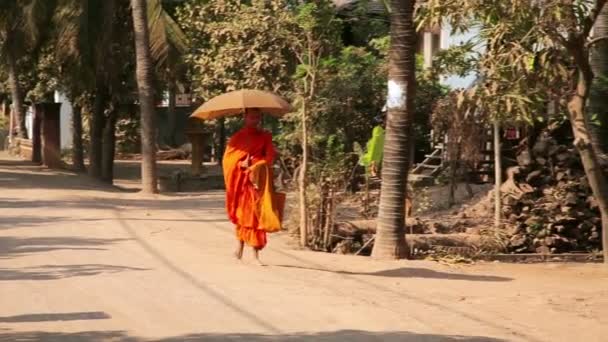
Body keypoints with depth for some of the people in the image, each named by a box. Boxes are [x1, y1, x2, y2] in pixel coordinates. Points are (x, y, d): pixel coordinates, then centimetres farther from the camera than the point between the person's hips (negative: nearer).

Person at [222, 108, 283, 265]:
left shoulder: (265, 137, 8)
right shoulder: (238, 137, 6)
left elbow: (270, 157, 0)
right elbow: (228, 158, 1)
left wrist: (255, 165, -16)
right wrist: (241, 164, -16)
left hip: (258, 180, 1)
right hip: (242, 181, -1)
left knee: (257, 215, -4)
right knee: (243, 213, 0)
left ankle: (256, 254, -3)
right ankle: (240, 244, 17)